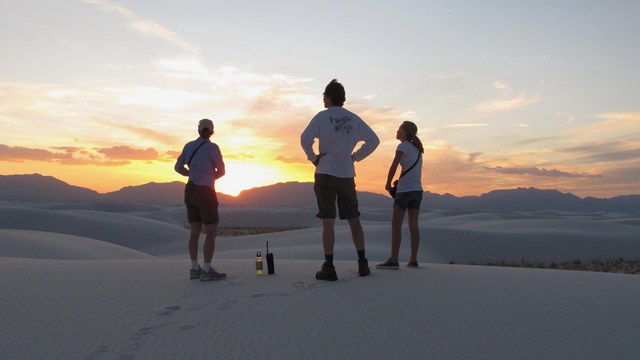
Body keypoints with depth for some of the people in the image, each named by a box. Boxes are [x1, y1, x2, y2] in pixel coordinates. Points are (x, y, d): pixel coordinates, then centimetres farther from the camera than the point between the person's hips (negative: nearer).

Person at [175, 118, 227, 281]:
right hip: (205, 193, -7)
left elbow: (178, 167, 14)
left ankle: (195, 269, 14)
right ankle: (207, 271, -7)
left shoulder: (189, 146, 7)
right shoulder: (212, 147, -11)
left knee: (195, 232, 11)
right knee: (212, 232, -4)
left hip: (191, 192, 7)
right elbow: (221, 171, -6)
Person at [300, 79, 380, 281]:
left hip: (326, 174, -4)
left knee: (328, 221, -3)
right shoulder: (354, 119, 9)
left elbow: (305, 138, -18)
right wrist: (355, 157, 10)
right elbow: (373, 140, 10)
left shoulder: (322, 117, -4)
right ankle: (362, 264, 14)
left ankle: (329, 267, -3)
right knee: (354, 219, 11)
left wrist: (313, 157, -4)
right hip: (347, 175, 4)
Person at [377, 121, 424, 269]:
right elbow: (416, 170, 15)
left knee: (396, 225, -5)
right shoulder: (417, 148, 16)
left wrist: (388, 184, 2)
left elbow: (393, 167, -12)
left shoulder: (403, 146, -7)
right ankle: (413, 260, 7)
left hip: (405, 190, -7)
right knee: (413, 225, 7)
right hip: (417, 190, 8)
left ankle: (393, 260, -7)